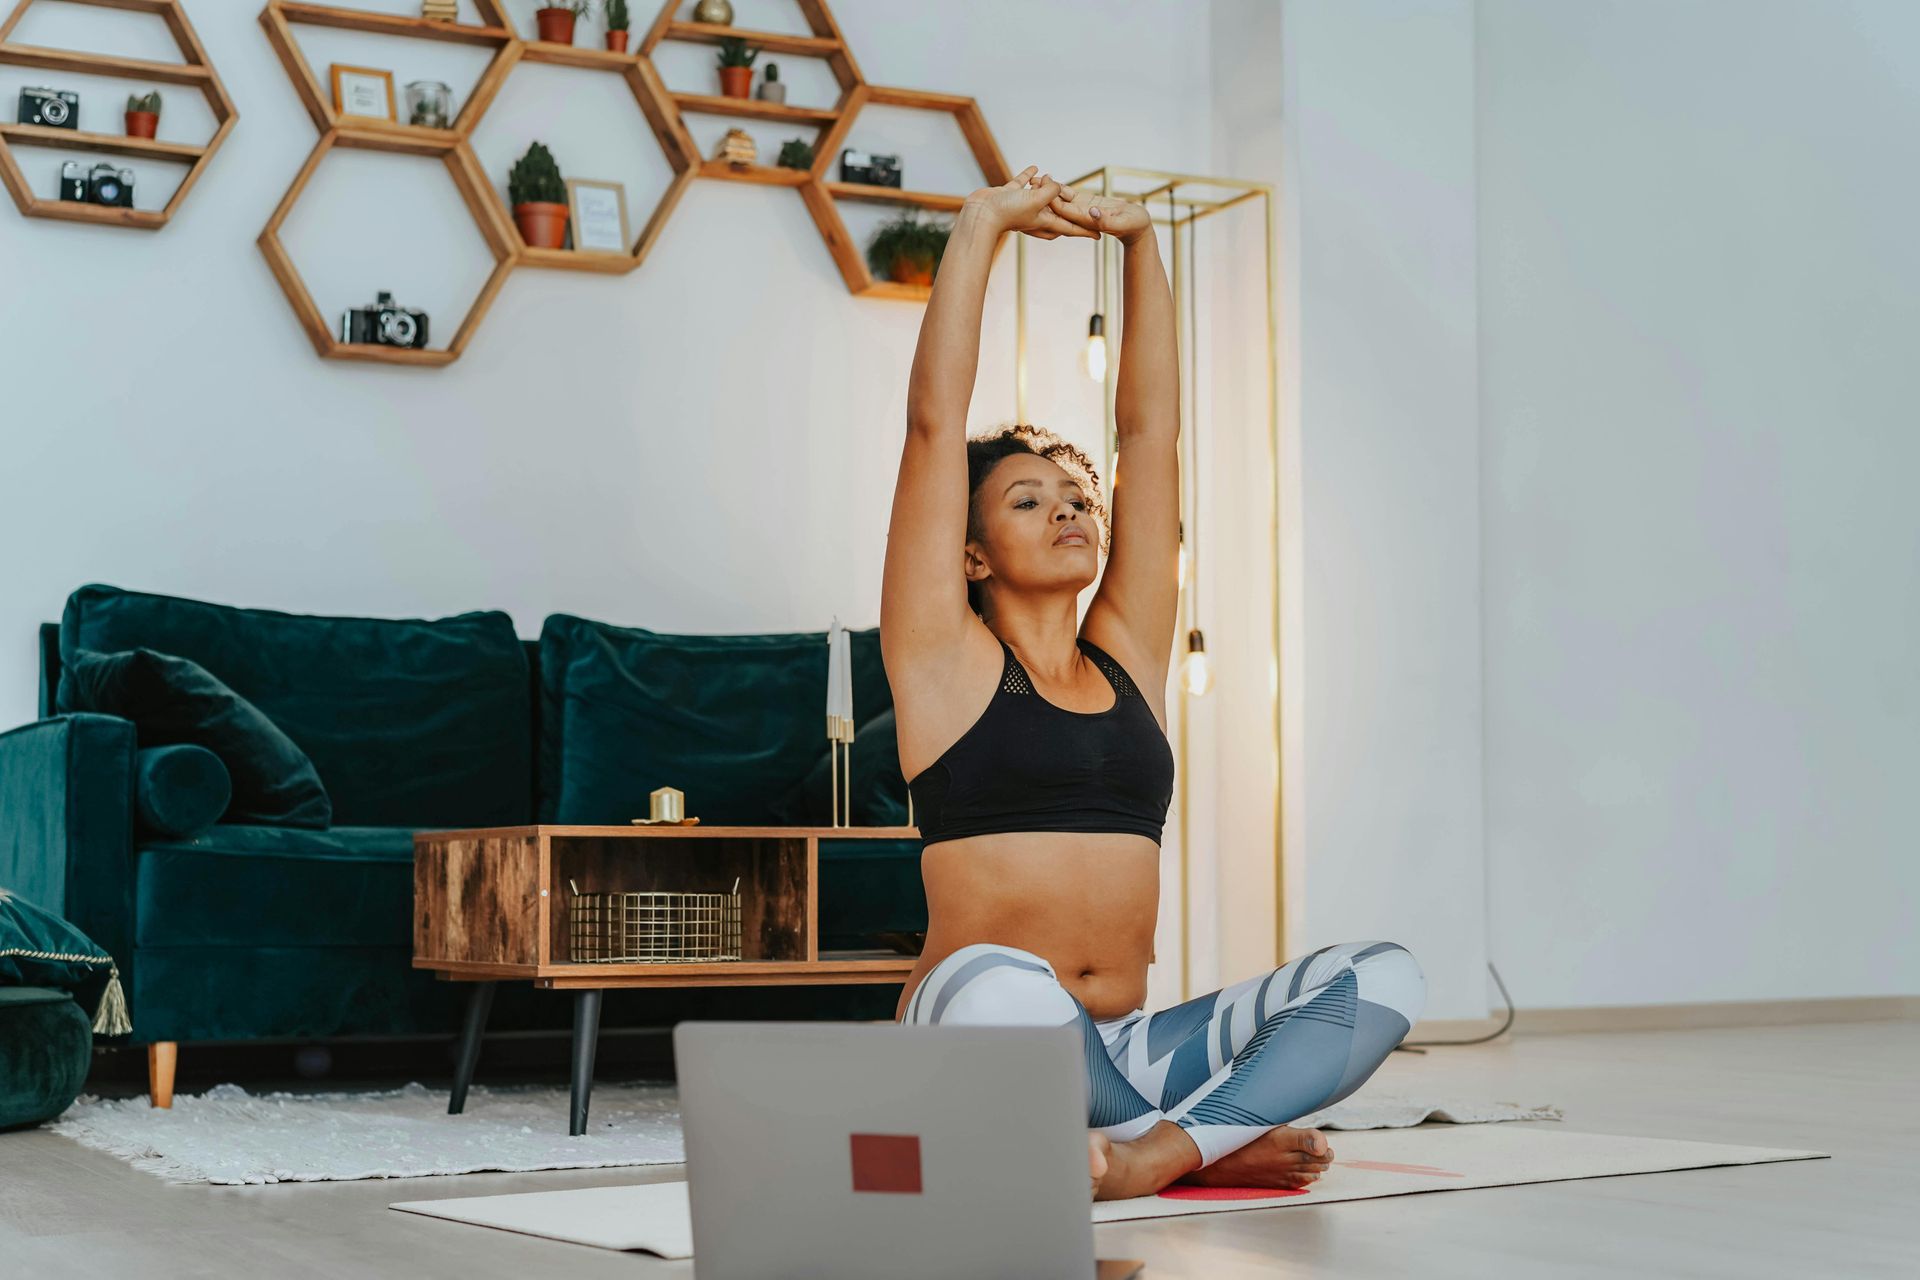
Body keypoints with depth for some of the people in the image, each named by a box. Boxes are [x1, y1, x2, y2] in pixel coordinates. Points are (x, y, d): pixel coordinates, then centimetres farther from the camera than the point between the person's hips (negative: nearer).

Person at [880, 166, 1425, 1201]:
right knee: (1006, 986, -41)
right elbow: (936, 419, -2)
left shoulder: (1128, 654, 17)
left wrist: (1139, 243, 14)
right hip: (978, 1040, -4)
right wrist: (980, 228, 2)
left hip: (1127, 1054, 5)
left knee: (1382, 979, -16)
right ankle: (1209, 1138, -13)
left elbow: (1150, 424, 16)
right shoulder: (946, 657, 5)